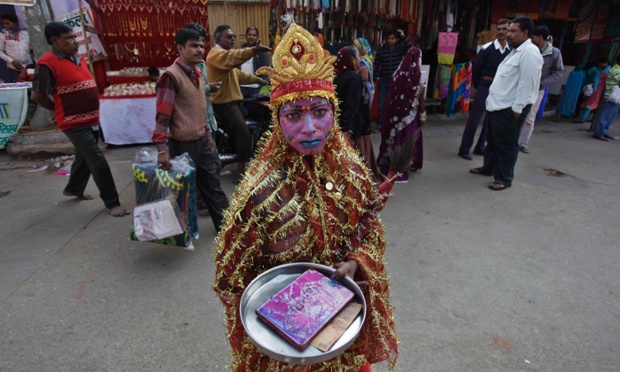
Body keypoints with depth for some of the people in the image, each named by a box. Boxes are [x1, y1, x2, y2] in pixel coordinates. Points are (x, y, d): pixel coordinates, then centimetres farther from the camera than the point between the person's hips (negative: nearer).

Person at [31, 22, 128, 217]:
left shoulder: (78, 58, 11)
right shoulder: (47, 63, -14)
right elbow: (37, 96, -11)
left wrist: (93, 111, 12)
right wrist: (62, 110, 0)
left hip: (92, 120, 8)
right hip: (75, 123, -8)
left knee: (84, 157, 22)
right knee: (98, 162, -10)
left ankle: (73, 188, 44)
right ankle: (111, 203, 0)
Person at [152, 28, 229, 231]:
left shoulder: (197, 73, 10)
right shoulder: (171, 76, -16)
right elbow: (162, 114, -20)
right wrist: (162, 149, -24)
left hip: (202, 140, 8)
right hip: (183, 144, -8)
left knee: (212, 184, 15)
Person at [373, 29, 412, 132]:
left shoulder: (400, 49, 1)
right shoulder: (381, 51, -2)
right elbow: (376, 66, 0)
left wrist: (403, 36, -15)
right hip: (384, 81, -1)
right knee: (381, 104, 2)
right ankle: (379, 125, 14)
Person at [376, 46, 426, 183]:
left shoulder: (398, 73, -5)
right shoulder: (419, 77, -13)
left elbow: (390, 95, 1)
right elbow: (421, 99, -10)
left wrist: (390, 112, 11)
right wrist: (423, 115, 1)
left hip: (396, 113, 3)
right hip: (410, 114, -3)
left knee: (394, 136, 15)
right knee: (407, 139, 9)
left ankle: (388, 165, 27)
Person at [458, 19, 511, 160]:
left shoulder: (511, 50, 3)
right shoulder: (487, 48, -8)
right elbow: (476, 69, -1)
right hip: (486, 86, -5)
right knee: (475, 118, -5)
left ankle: (480, 147, 21)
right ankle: (464, 149, 1)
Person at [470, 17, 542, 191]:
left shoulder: (529, 53, -15)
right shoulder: (515, 51, 18)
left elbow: (527, 83, -20)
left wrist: (517, 109, -21)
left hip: (510, 109, -10)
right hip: (496, 105, 10)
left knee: (506, 144, 0)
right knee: (492, 140, 20)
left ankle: (504, 179, 11)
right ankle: (488, 168, 36)